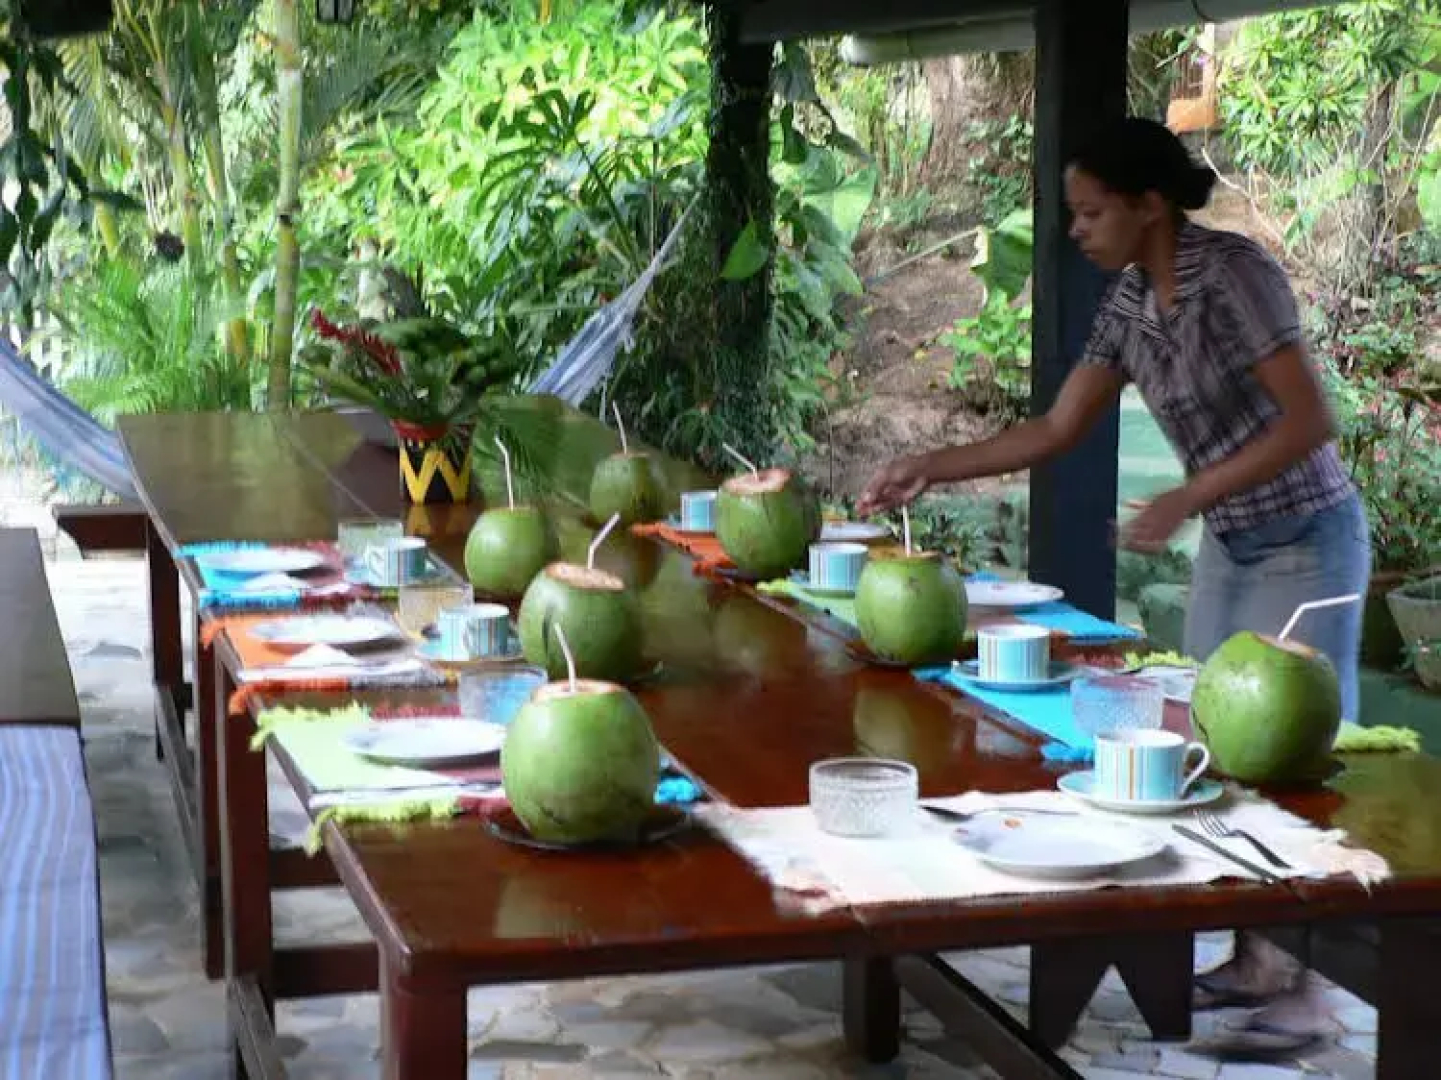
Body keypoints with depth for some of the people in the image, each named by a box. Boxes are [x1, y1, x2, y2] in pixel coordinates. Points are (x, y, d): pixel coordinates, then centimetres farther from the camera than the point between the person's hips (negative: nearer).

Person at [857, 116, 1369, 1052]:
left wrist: (1184, 501, -29)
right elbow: (1058, 431, 6)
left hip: (1304, 546, -8)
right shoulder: (1130, 298, 2)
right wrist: (931, 468, 1)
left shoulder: (1233, 272, -22)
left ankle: (1307, 988, 6)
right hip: (1230, 548, 8)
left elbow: (1312, 422, -25)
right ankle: (1255, 958, 21)